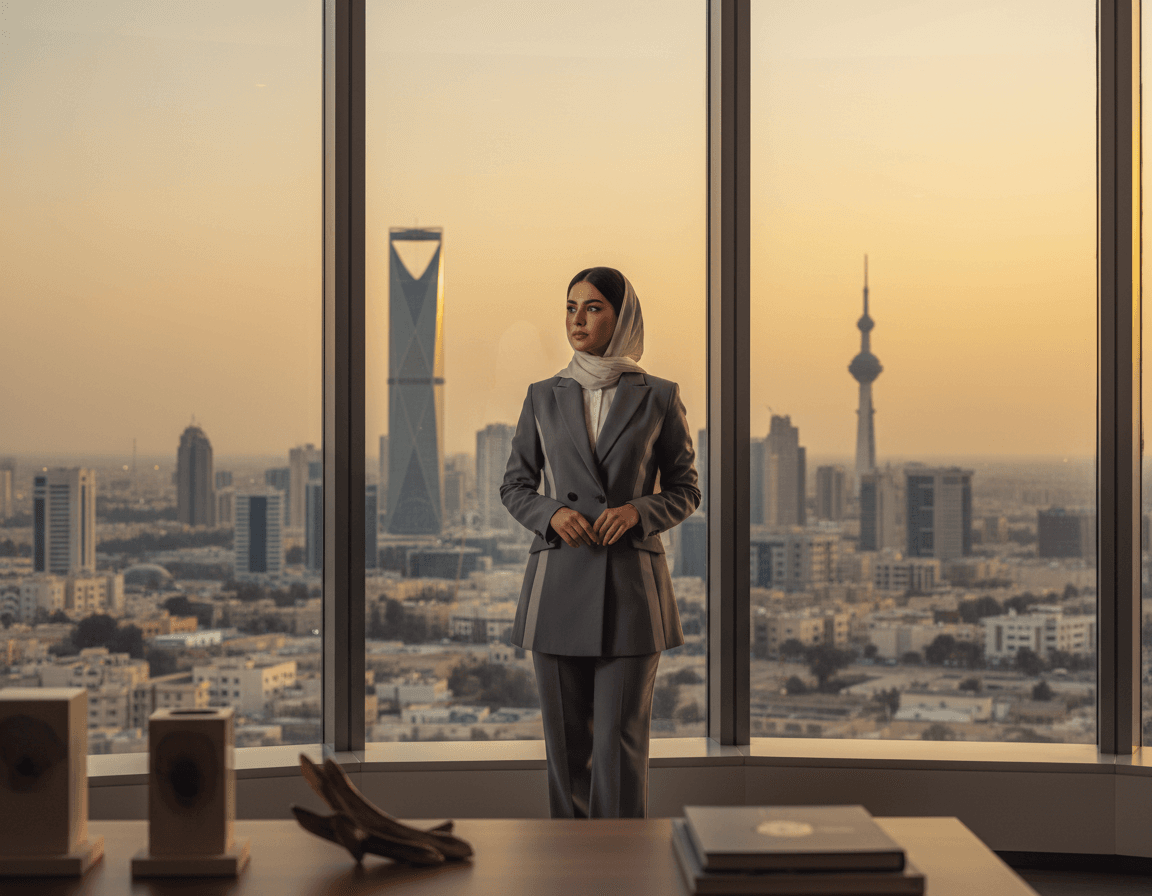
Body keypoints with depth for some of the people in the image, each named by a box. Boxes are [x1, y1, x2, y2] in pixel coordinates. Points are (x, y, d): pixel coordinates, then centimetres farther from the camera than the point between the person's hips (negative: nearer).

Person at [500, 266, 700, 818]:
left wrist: (638, 510, -13)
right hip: (558, 584, 2)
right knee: (566, 737, 7)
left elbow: (686, 491, 7)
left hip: (630, 585, -2)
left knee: (621, 739, -3)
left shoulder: (658, 398, 3)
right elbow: (514, 486, 12)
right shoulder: (543, 397, 8)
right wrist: (551, 513, -8)